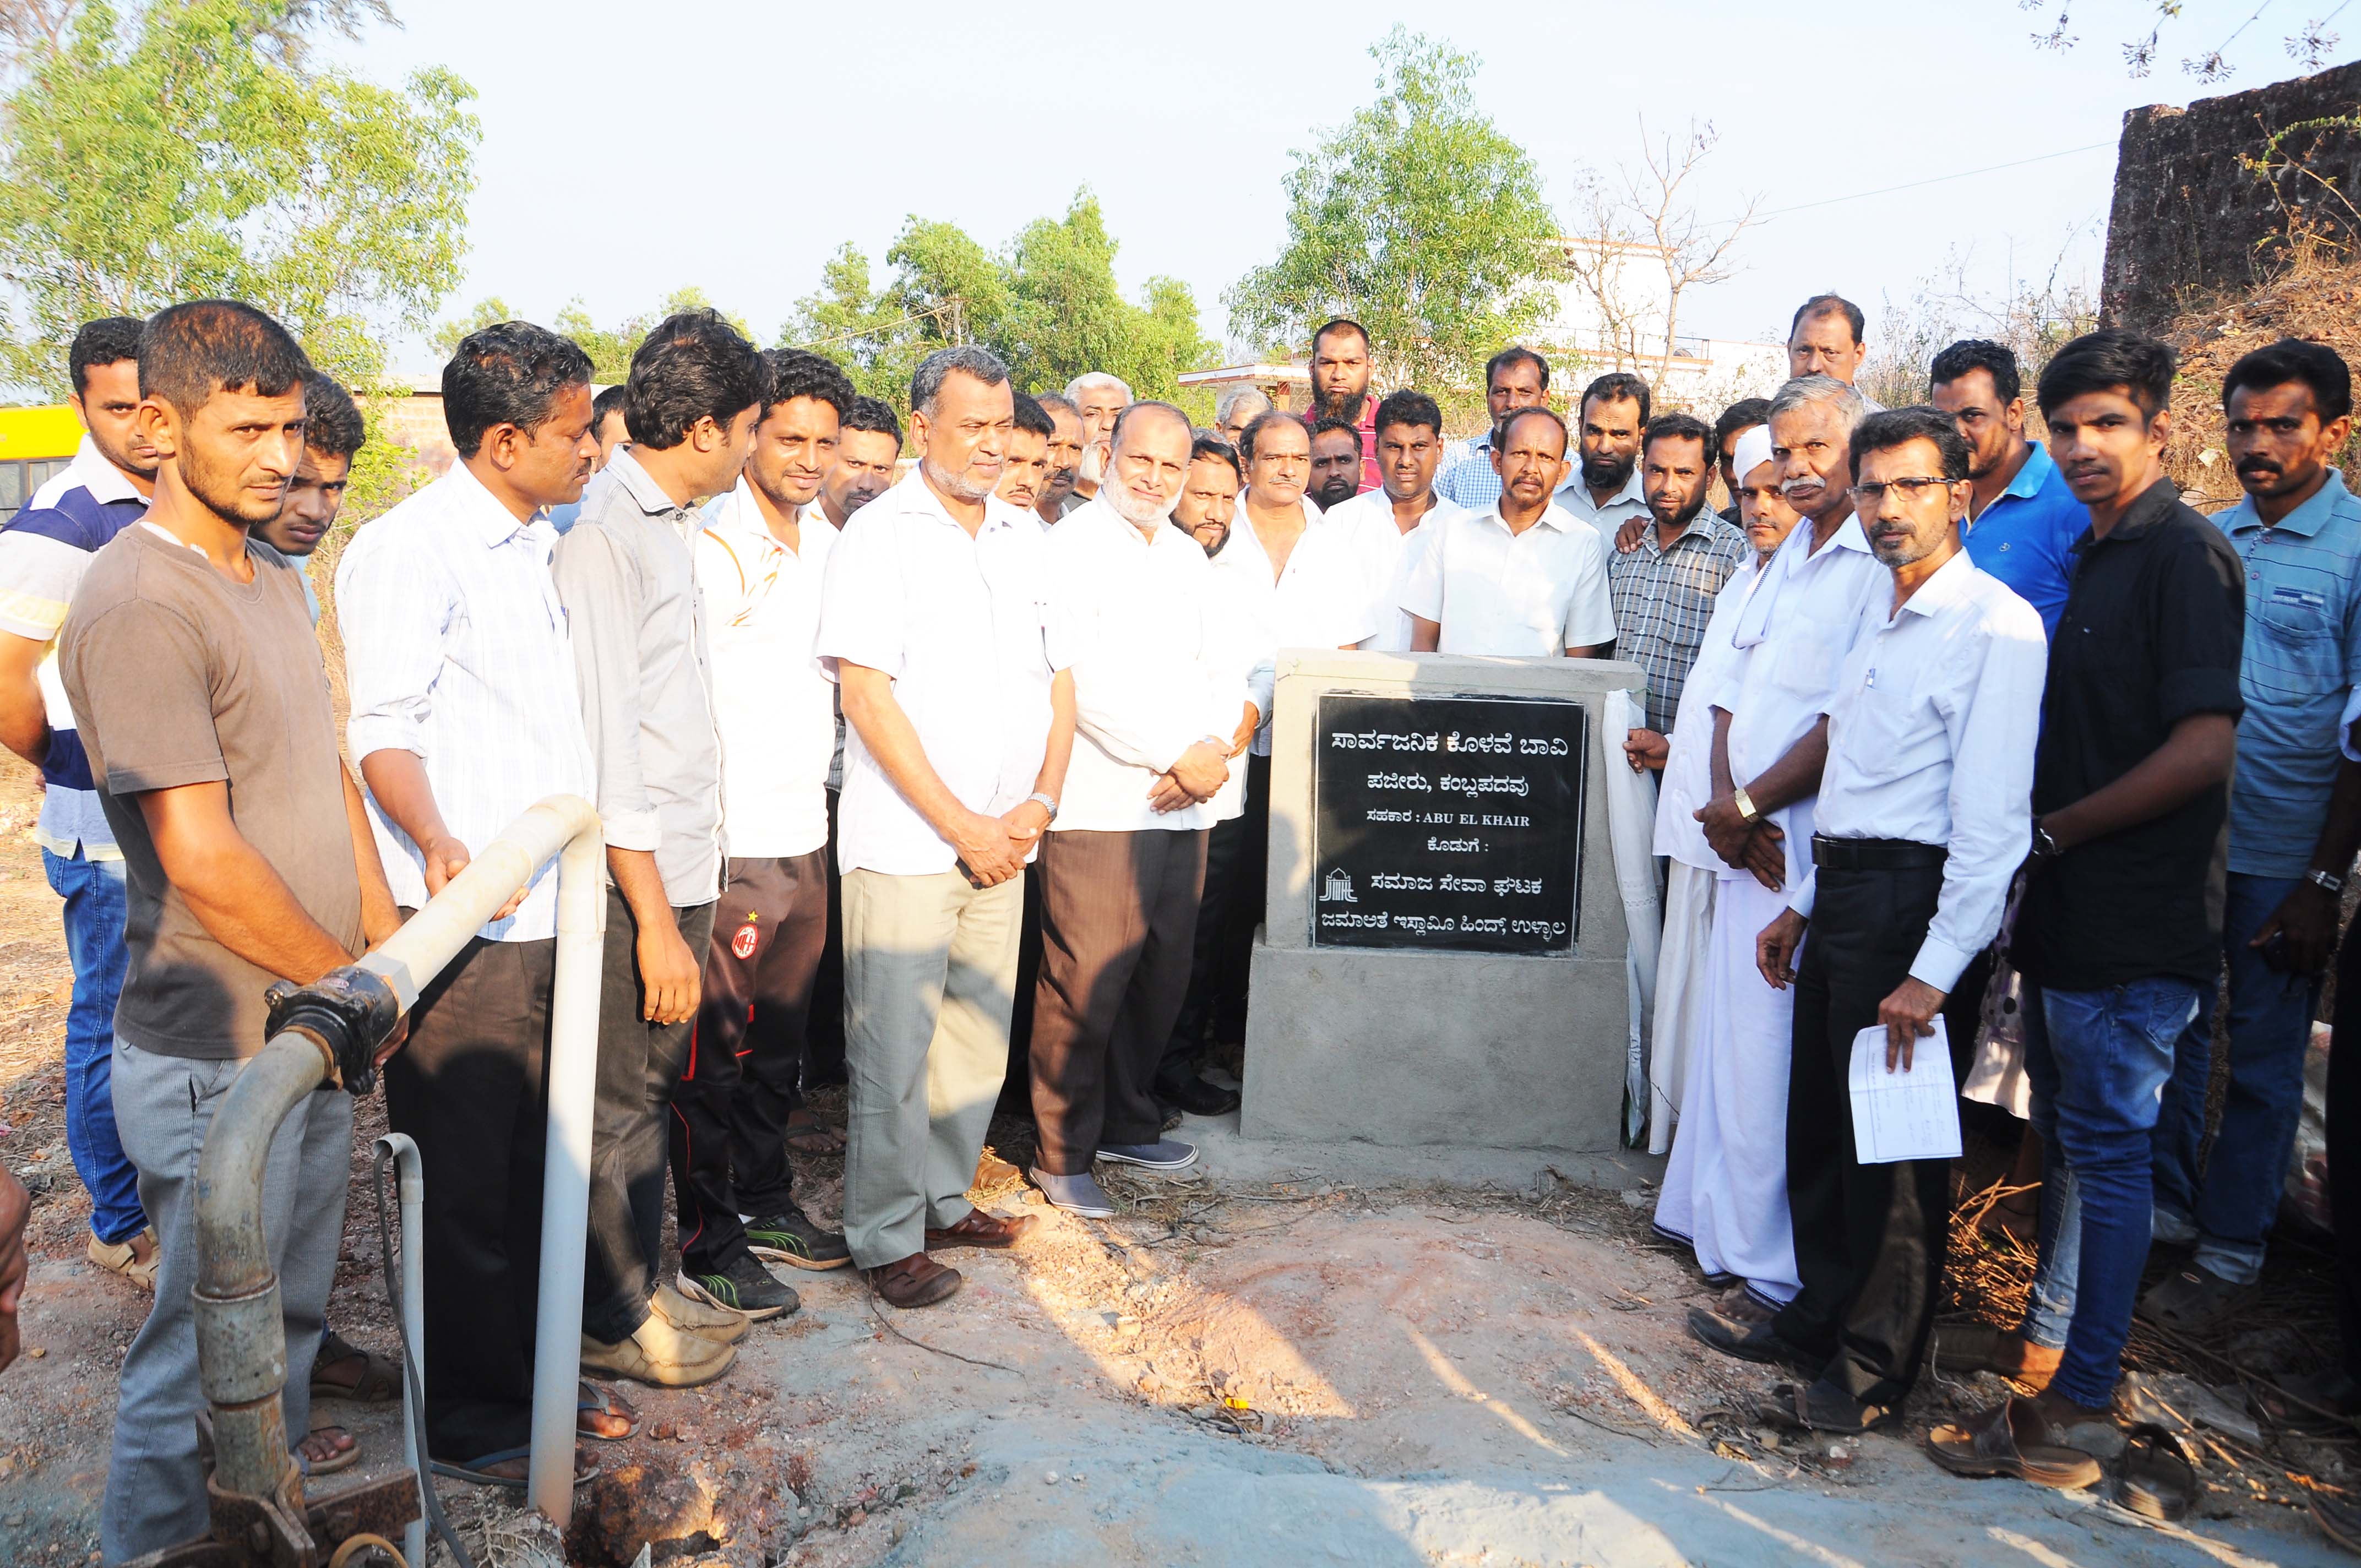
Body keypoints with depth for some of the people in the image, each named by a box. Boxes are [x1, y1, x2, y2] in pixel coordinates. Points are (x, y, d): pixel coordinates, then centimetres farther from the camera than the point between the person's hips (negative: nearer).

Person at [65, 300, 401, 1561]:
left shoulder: (273, 582, 10)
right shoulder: (139, 605, -20)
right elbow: (204, 861, -23)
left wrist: (385, 938, 8)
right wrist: (355, 980, -12)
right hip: (220, 1053, -9)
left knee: (294, 1292, 26)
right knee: (206, 1343, 7)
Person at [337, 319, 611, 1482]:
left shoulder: (538, 547, 17)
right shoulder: (406, 549, -11)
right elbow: (383, 728, -17)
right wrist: (436, 840, -33)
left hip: (545, 909, 8)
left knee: (530, 1160, 16)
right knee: (459, 1177, 4)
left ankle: (529, 1374, 31)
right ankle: (466, 1415, 19)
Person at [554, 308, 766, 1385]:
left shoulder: (670, 526, 13)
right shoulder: (603, 532, -17)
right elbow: (603, 740, -20)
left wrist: (699, 886, 16)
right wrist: (655, 918, -19)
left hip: (681, 865, 9)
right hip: (635, 884, -9)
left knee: (649, 1087, 19)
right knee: (620, 1104, 6)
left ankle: (639, 1291, 33)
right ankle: (611, 1320, 22)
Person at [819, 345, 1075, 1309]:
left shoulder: (1026, 538, 12)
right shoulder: (880, 537, -6)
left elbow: (1057, 680, 13)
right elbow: (867, 694, -13)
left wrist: (1039, 804, -2)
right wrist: (963, 826, -13)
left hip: (1004, 846, 6)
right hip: (906, 845, -6)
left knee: (981, 1038, 13)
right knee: (894, 1050, 1)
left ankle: (944, 1201, 30)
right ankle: (887, 1237, 15)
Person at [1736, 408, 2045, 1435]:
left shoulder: (1996, 626, -12)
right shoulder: (1878, 620, 16)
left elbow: (1993, 818, -18)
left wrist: (1935, 969, -21)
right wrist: (1803, 904, 20)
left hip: (1912, 895, -8)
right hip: (1842, 887, 8)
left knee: (1892, 1136, 2)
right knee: (1818, 1116, 16)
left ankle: (1874, 1369, 17)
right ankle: (1822, 1312, 33)